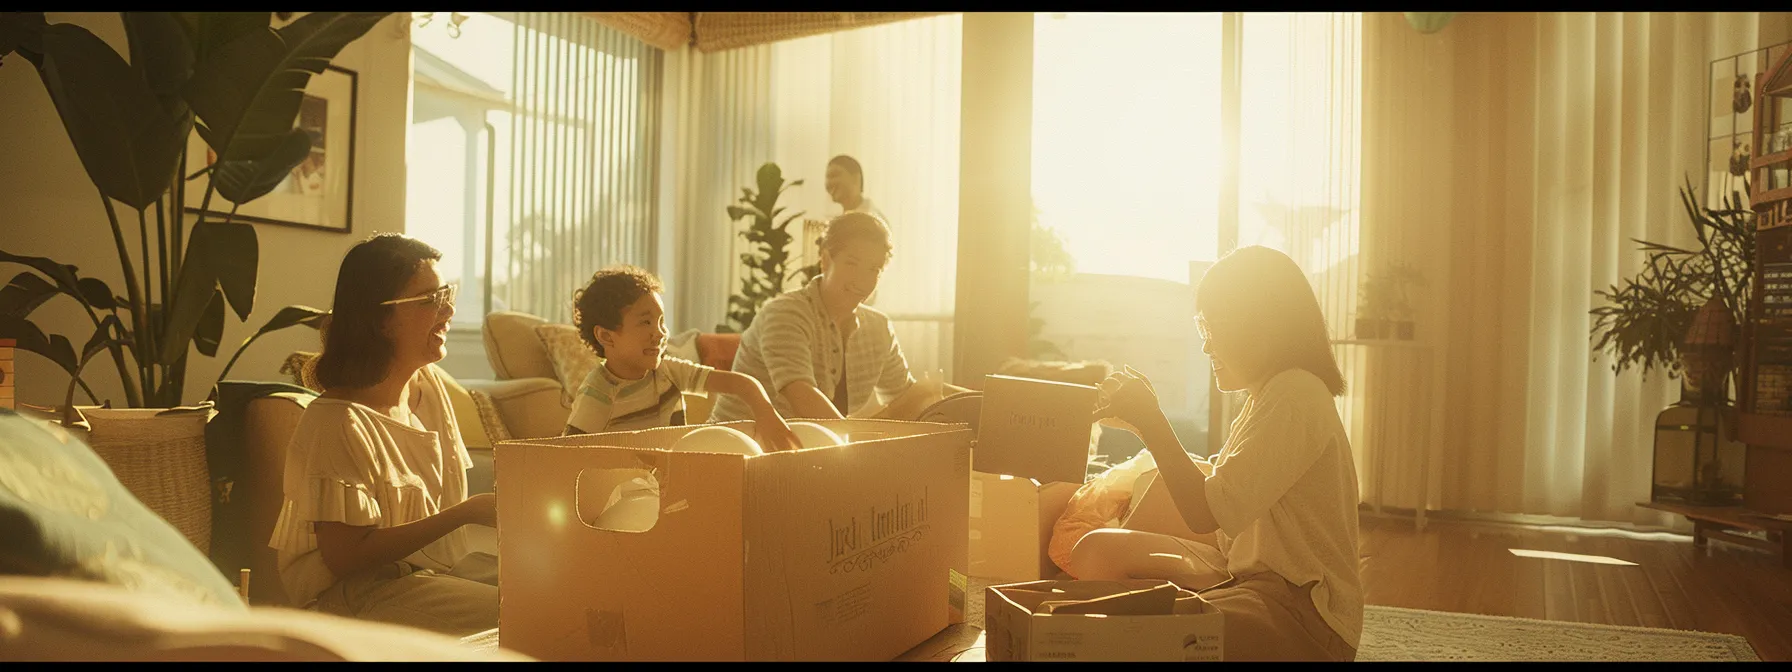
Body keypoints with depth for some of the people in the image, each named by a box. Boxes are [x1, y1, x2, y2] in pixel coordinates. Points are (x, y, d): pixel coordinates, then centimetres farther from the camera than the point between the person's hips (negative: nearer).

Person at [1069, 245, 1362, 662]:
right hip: (1250, 574, 10)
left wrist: (1151, 419, -14)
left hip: (1304, 615, -10)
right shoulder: (1270, 392, 12)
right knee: (1098, 551, 2)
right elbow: (1213, 483, 16)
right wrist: (1141, 421, 10)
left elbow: (1205, 512, -23)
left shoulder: (1295, 395, -19)